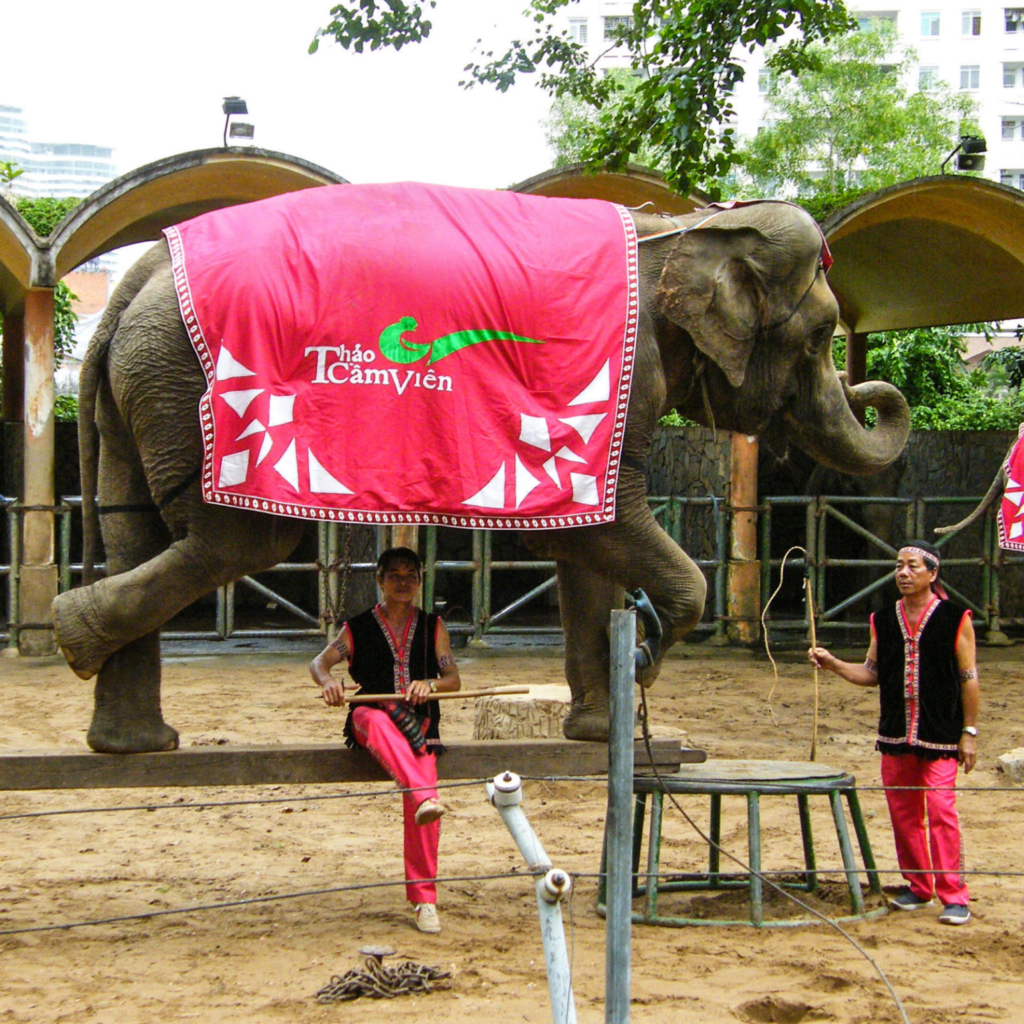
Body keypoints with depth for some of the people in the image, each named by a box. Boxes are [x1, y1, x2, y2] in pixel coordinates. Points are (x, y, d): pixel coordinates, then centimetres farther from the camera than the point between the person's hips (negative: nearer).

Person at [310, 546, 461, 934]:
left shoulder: (433, 627, 16)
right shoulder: (359, 627, 13)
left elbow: (453, 679, 8)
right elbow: (318, 662, 1)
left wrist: (430, 685, -15)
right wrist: (328, 681, -22)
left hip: (419, 723, 1)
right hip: (368, 716, -1)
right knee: (382, 721, -40)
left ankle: (424, 899, -19)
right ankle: (425, 797, -61)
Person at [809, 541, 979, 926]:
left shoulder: (954, 618, -2)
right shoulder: (883, 620, 10)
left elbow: (969, 677, -1)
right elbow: (872, 673, 14)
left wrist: (969, 731, -4)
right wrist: (832, 663, -1)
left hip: (940, 735, -5)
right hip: (895, 735, 5)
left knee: (941, 810, -11)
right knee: (903, 813, 8)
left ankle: (954, 895, -6)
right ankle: (918, 888, 21)